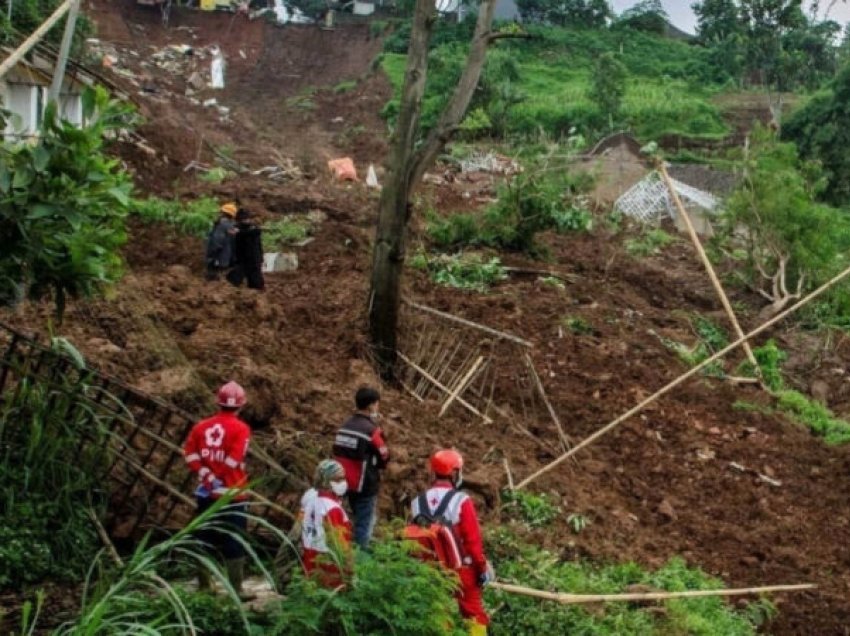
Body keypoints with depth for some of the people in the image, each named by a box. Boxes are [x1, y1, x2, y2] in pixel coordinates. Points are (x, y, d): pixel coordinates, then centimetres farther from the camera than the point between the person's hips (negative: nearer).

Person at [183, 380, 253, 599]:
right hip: (231, 494, -5)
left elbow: (189, 452, -2)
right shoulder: (241, 429, -10)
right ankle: (236, 589, 2)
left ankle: (203, 586, 23)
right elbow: (234, 459, -17)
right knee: (234, 543, 1)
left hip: (206, 492, 5)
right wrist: (218, 480, -4)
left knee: (206, 539, 15)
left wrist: (207, 475, -7)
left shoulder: (202, 426, 6)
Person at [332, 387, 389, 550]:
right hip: (365, 485, -7)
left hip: (348, 483, 7)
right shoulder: (372, 430, -18)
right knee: (365, 523, 2)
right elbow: (384, 458, -10)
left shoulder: (345, 426, 3)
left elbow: (338, 453, 9)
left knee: (359, 520, 23)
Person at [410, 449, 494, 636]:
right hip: (461, 568, -4)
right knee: (475, 615, 9)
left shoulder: (417, 503, -2)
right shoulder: (461, 501, -17)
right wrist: (482, 567, -3)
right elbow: (473, 540, -15)